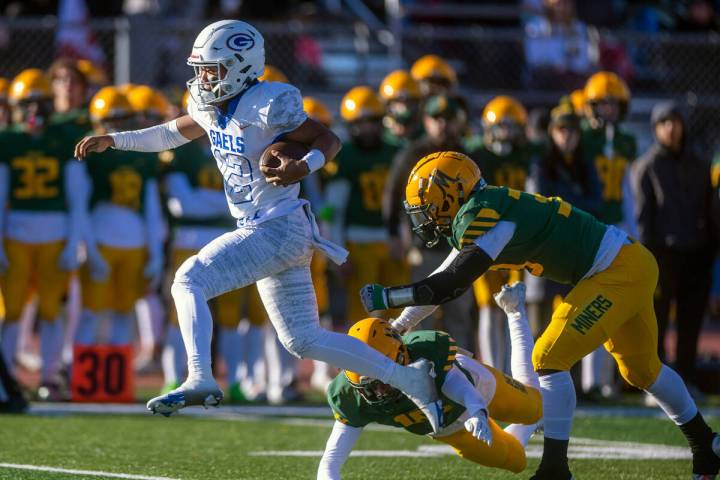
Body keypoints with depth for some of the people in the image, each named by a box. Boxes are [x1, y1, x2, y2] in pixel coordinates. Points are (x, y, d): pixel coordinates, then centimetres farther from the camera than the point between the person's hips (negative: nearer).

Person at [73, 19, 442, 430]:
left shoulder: (267, 107, -15)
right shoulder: (211, 107, 9)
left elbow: (329, 140, -8)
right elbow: (172, 134, 28)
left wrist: (303, 167, -27)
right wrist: (113, 140, 21)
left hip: (279, 230, -9)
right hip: (261, 231, 9)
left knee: (190, 280, -19)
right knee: (303, 341, 11)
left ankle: (200, 380, -29)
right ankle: (410, 379, 17)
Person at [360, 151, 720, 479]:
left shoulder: (484, 213, -20)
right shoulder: (476, 216, 9)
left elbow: (452, 284, -24)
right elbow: (446, 284, 17)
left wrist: (387, 297, -16)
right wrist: (396, 327, 18)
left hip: (619, 271, -10)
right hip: (629, 265, 10)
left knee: (549, 359, -13)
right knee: (641, 369, 24)